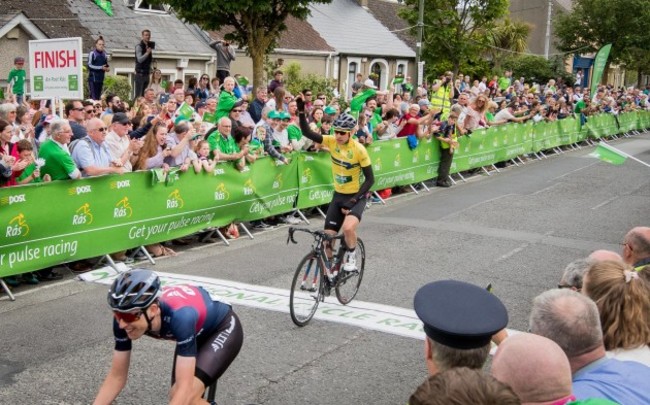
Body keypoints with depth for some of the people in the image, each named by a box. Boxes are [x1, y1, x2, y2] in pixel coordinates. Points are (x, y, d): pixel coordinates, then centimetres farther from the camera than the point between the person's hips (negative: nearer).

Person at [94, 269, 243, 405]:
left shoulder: (179, 316, -42)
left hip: (223, 329, -6)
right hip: (196, 333, 6)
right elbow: (117, 376, -15)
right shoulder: (125, 318, -25)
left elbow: (185, 388, -43)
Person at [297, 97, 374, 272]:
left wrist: (353, 200, -21)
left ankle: (351, 256, -1)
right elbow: (307, 133, -13)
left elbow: (370, 179, -16)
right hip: (338, 195, 5)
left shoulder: (359, 149, -20)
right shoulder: (331, 141, -8)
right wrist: (301, 112, -29)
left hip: (357, 196, -4)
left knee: (348, 228, -31)